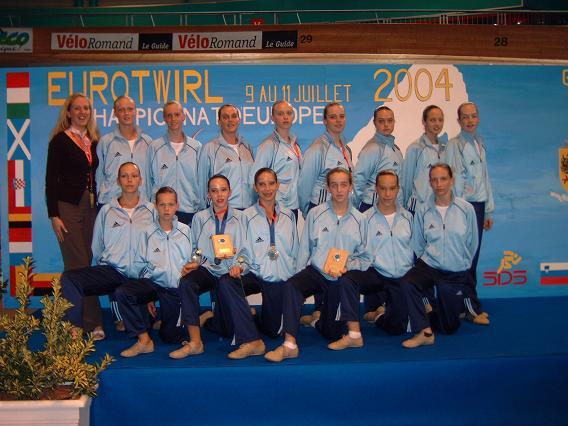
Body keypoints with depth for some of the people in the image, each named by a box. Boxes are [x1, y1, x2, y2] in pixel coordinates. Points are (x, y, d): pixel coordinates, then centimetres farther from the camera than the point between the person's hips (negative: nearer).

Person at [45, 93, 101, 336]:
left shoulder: (94, 141, 13)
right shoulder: (60, 140, -2)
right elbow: (51, 179, -5)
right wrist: (54, 215, -11)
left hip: (91, 207, 5)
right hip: (68, 207, -5)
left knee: (86, 262, 5)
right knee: (77, 265, -5)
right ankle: (92, 322, 0)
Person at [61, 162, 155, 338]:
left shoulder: (152, 211, 15)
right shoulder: (107, 211, 18)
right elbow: (97, 248, 20)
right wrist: (99, 276, 14)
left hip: (141, 275, -1)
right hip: (111, 270, 2)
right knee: (69, 278, -23)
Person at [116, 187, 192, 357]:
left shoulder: (186, 231, 4)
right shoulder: (148, 234, 4)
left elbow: (194, 261, 10)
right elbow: (141, 266, 6)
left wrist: (193, 265, -15)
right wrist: (147, 297, 2)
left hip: (177, 288, -1)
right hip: (153, 284, 1)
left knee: (170, 336, -2)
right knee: (122, 292, -28)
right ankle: (144, 339, -20)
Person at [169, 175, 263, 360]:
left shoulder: (240, 218, 13)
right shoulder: (199, 218, 16)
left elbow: (246, 251, 9)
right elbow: (197, 251, 12)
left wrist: (239, 265, -12)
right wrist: (216, 258, -7)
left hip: (232, 271, -2)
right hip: (208, 269, 2)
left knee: (225, 282, -37)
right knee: (186, 281, -30)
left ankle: (252, 341, -32)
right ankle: (195, 341, -26)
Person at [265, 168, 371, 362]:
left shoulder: (359, 219, 6)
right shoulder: (315, 214, 4)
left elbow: (364, 257, 7)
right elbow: (305, 249, 6)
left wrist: (347, 267, -11)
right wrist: (301, 275, -3)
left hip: (341, 278, 1)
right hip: (315, 271, -1)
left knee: (332, 334, 4)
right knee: (291, 285, -35)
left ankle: (320, 320, 42)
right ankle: (289, 344, -35)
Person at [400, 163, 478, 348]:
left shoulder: (466, 209, -5)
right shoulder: (423, 210, -2)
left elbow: (472, 243, 5)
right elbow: (417, 244, 6)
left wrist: (460, 263, 11)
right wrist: (427, 259, 0)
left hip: (457, 273, 0)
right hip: (429, 266, 0)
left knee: (449, 327, 5)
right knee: (407, 283, -34)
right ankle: (425, 332, -24)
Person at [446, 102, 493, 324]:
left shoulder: (480, 144, 15)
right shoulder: (454, 145, -6)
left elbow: (485, 178, 18)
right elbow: (455, 180, -10)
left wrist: (488, 211, 17)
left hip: (479, 205, 7)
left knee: (473, 256, 9)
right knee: (467, 257, -6)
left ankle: (469, 304, 17)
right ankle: (471, 308, 1)